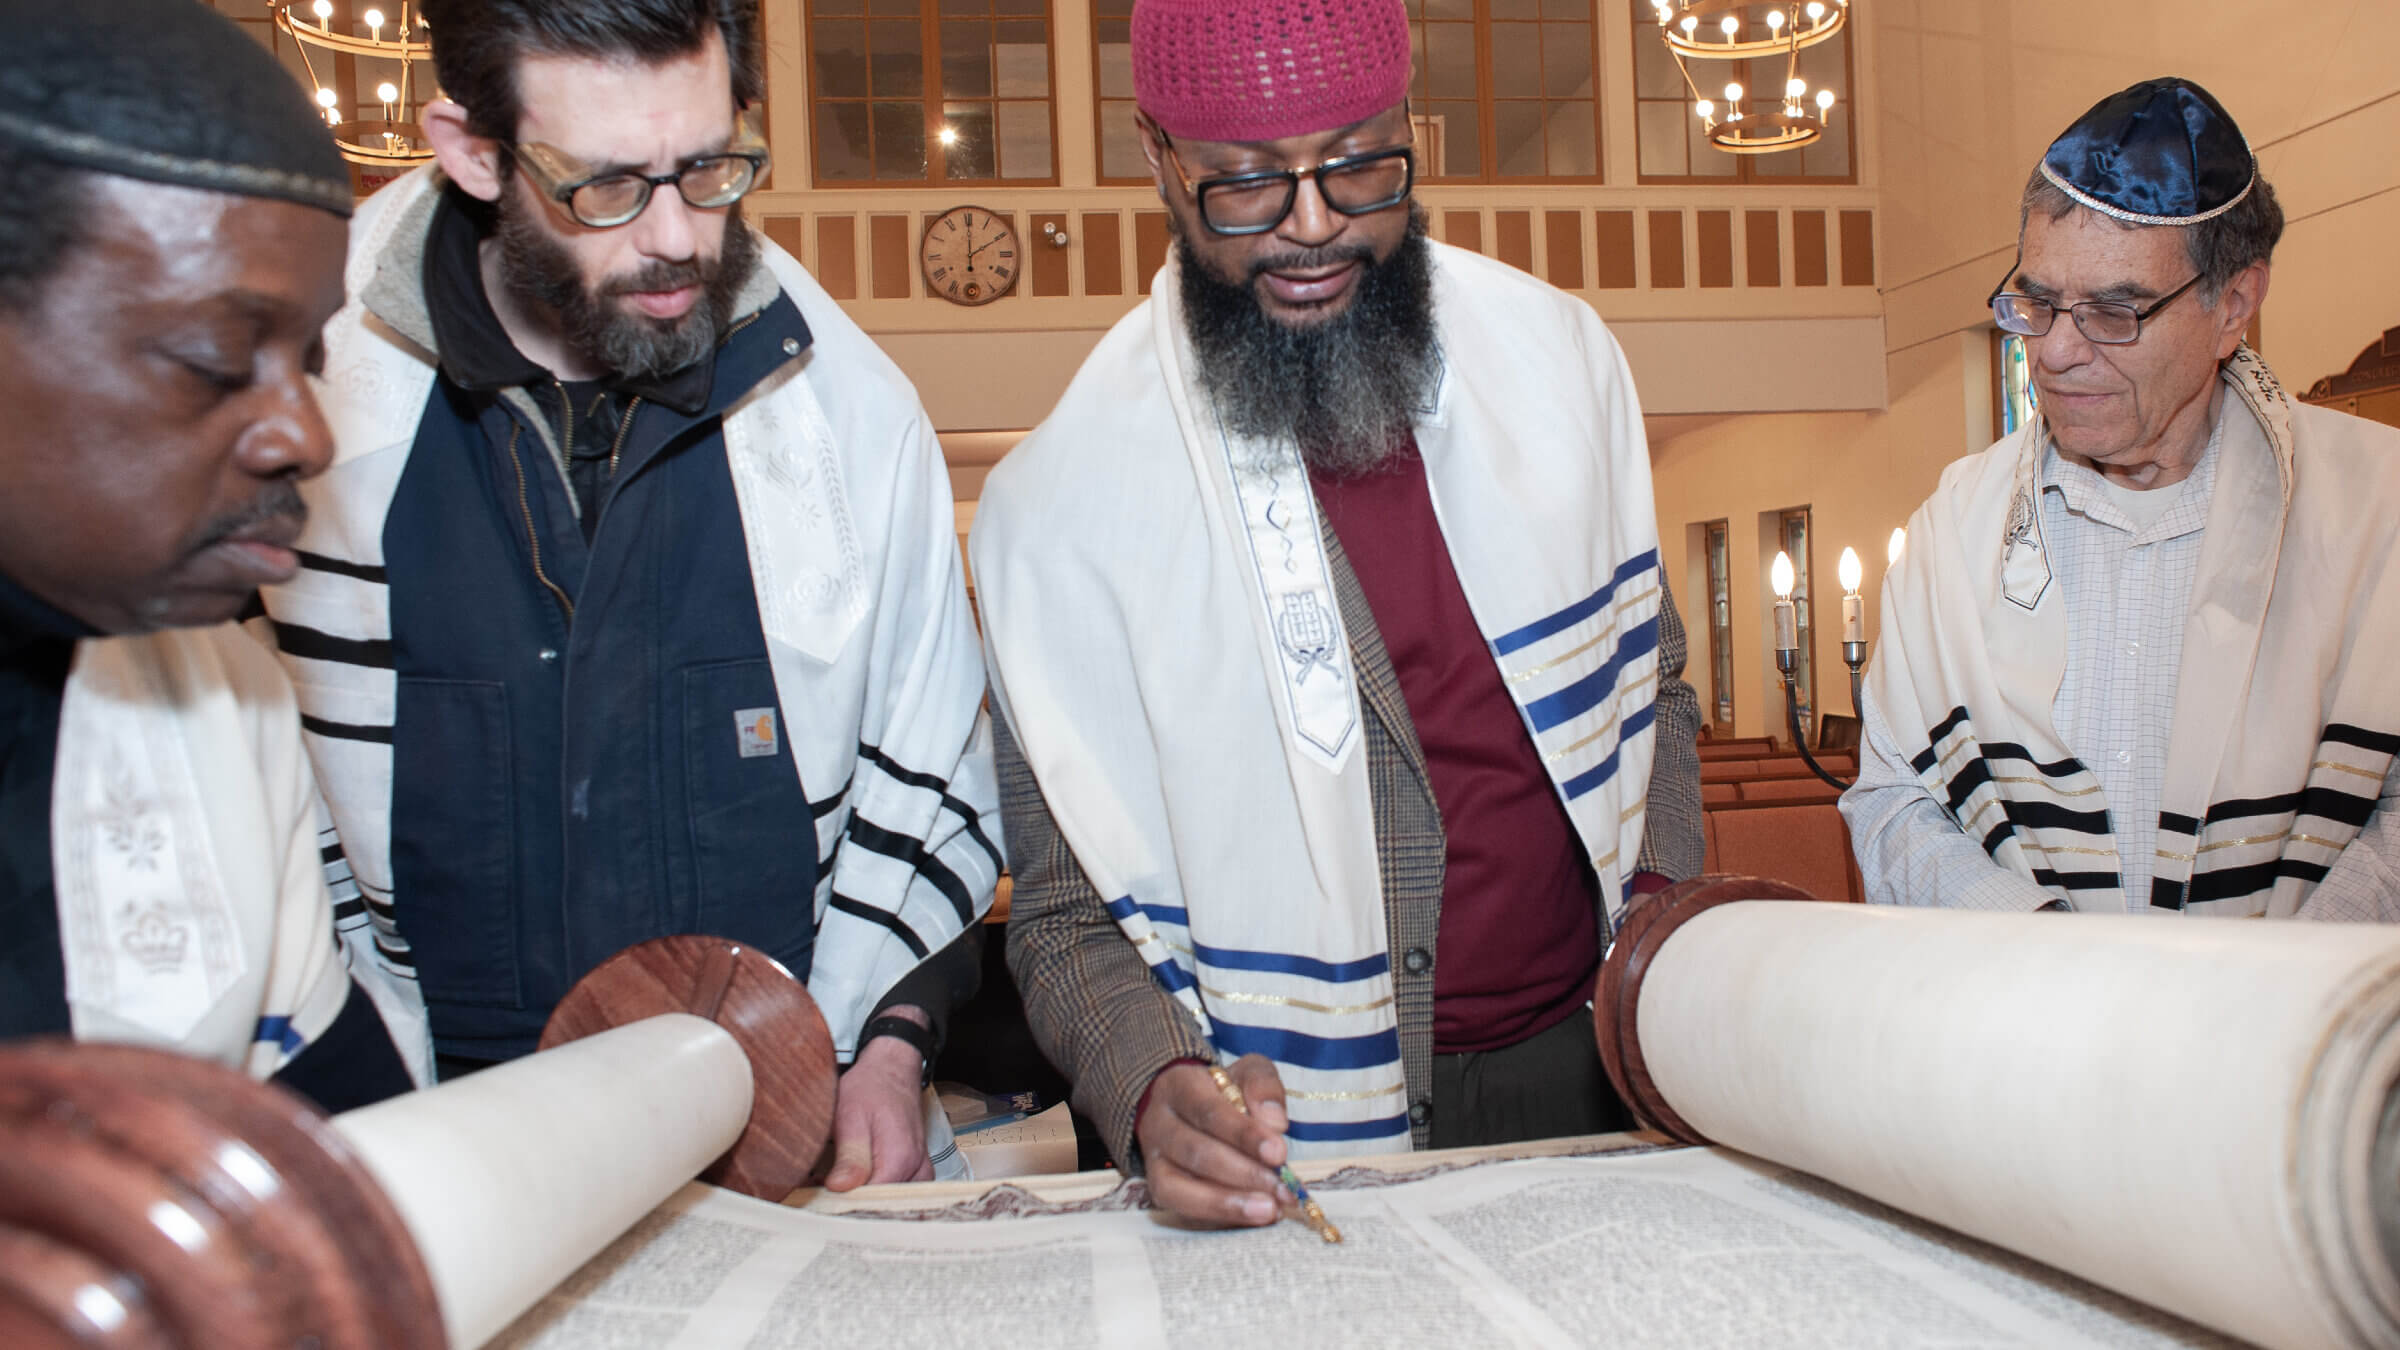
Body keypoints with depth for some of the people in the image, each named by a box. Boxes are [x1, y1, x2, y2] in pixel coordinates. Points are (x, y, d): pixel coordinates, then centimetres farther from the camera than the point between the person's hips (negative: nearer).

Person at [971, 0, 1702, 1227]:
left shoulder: (1557, 354, 1)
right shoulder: (1057, 503, -11)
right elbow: (1068, 916, -7)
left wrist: (1666, 914, -4)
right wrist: (1157, 1089, -26)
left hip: (1587, 1066, 1)